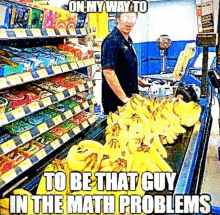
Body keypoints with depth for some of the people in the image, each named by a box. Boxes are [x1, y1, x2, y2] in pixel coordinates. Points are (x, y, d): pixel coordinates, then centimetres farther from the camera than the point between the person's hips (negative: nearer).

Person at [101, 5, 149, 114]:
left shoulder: (128, 40, 12)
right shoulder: (112, 41, -17)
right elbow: (108, 72, -25)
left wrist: (139, 80, 32)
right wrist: (124, 98, -24)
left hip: (129, 99, 9)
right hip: (116, 103, -9)